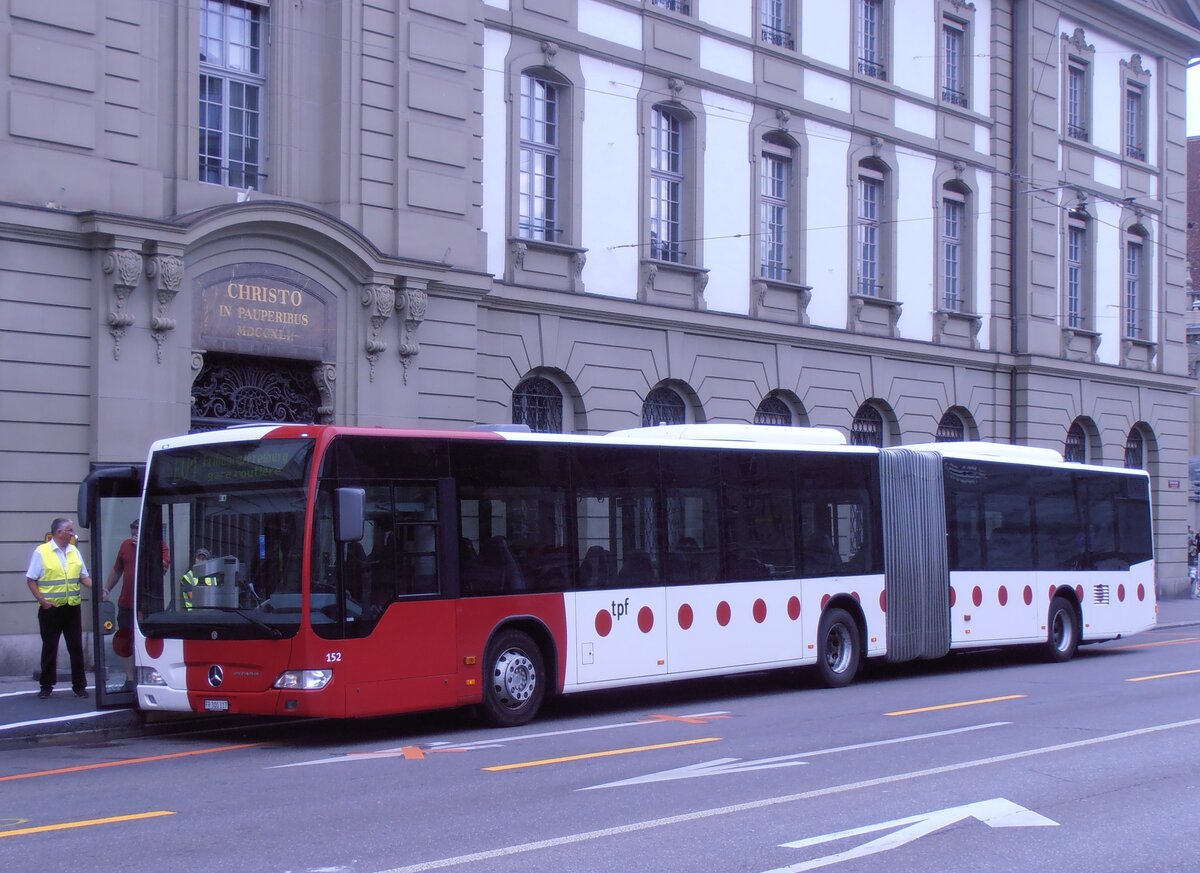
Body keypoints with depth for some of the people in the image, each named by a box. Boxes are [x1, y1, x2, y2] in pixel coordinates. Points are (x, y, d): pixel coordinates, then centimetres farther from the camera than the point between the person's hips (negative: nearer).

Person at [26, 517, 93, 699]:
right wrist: (43, 601, -13)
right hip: (50, 609, -4)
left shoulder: (74, 552, 9)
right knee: (49, 648, 4)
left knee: (76, 648, 5)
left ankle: (79, 686, 12)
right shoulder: (41, 552, -6)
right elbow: (31, 580, -4)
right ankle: (46, 686, 14)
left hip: (72, 608, 4)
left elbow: (84, 577, 14)